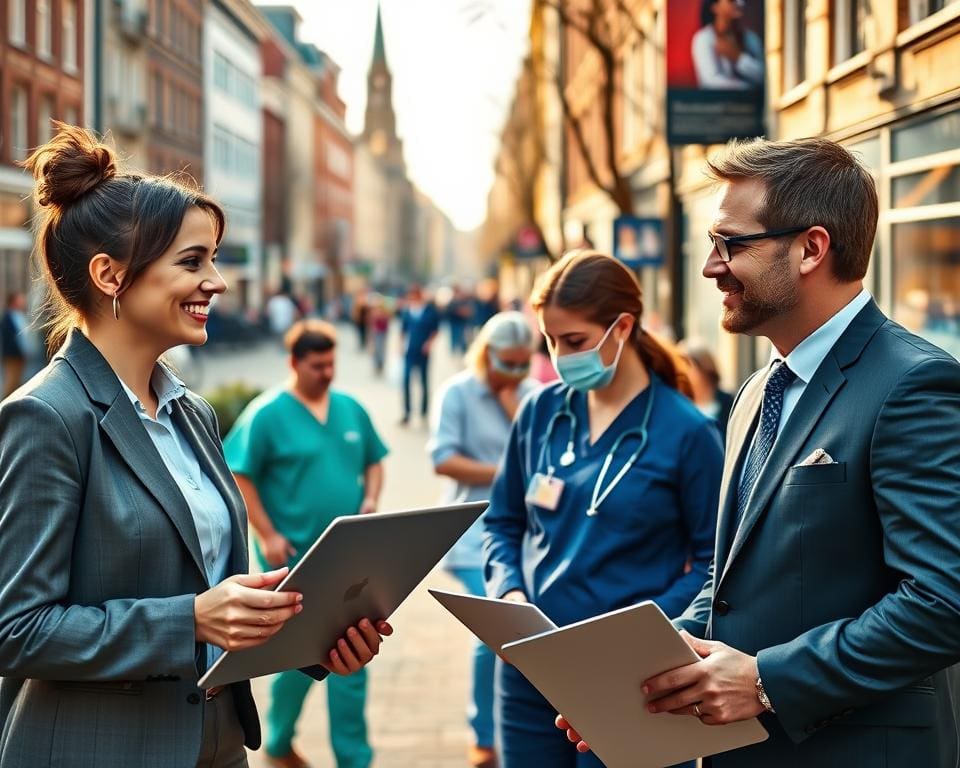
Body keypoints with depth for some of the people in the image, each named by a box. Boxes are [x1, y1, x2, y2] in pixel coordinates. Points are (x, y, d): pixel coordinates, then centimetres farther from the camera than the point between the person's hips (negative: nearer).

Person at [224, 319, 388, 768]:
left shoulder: (350, 409, 8)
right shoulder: (267, 414, -9)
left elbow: (373, 460, 19)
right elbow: (238, 476, -9)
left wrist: (371, 500, 0)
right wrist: (266, 535, -14)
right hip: (295, 559, -5)